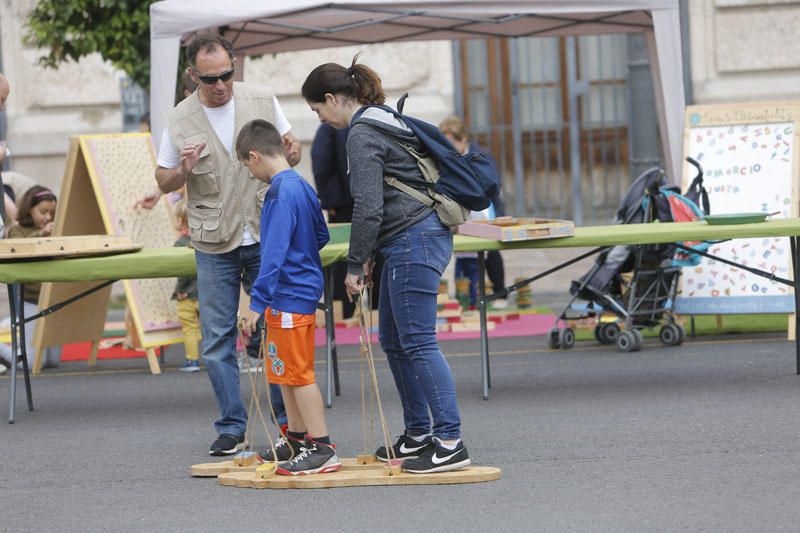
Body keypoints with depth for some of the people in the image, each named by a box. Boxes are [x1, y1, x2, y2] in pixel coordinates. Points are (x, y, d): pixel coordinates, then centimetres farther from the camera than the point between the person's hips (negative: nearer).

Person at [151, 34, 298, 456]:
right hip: (215, 246, 0)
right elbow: (164, 181, 7)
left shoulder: (263, 101, 1)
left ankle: (287, 421, 15)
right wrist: (183, 171, -15)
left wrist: (291, 152, -12)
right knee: (218, 338, 0)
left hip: (267, 236, 0)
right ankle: (231, 429, 7)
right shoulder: (179, 121, -1)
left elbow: (292, 151, 13)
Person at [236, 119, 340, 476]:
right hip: (301, 289, 10)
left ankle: (322, 449, -5)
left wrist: (258, 302, -23)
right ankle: (296, 440, 29)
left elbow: (274, 253, -23)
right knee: (287, 372, 19)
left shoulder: (282, 194, -19)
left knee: (298, 374, -6)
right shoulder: (302, 186, 10)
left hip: (289, 297, -10)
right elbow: (322, 236, 20)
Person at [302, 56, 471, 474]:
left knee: (417, 342, -11)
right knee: (393, 341, 15)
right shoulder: (383, 123, 18)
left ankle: (450, 442, -14)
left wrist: (355, 264, -11)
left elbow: (369, 207, -19)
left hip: (413, 242, -11)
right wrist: (368, 257, 22)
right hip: (414, 240, 11)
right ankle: (418, 435, 21)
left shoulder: (362, 135, -13)